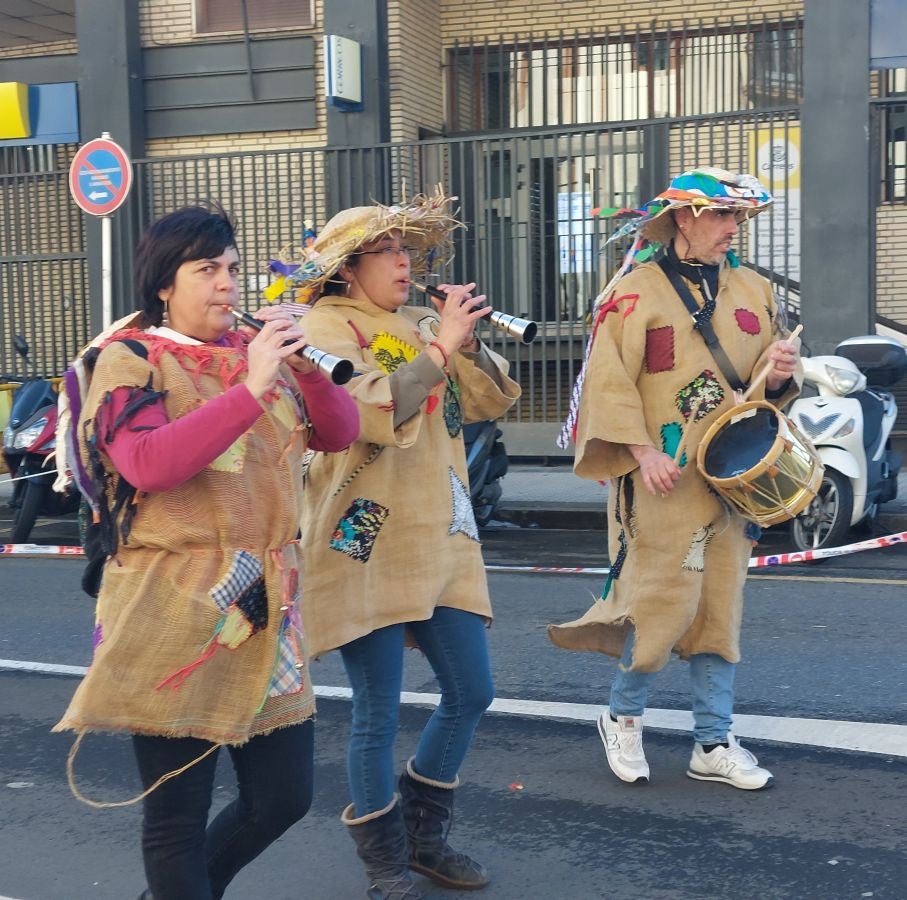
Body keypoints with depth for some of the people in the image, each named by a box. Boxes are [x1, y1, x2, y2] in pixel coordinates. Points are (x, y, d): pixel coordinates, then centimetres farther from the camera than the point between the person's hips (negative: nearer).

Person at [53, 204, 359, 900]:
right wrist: (250, 388, -24)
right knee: (178, 814, 2)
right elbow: (150, 465, -20)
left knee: (284, 797, 11)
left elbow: (340, 432, 7)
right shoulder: (131, 360, -4)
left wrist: (306, 364, -11)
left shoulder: (257, 353, 13)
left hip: (268, 605, 6)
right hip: (174, 607, -6)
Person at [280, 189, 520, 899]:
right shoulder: (329, 326, -6)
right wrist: (440, 346, -20)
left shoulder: (422, 322, 13)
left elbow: (492, 401, 10)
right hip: (368, 541, -7)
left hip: (441, 534, 7)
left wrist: (469, 341, -6)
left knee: (471, 692, 9)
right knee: (378, 715, 0)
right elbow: (374, 414, -22)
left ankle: (424, 834, 28)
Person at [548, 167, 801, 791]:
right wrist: (643, 451, -19)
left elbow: (770, 384, 18)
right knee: (665, 603, -5)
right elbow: (609, 383, -11)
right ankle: (622, 717, 19)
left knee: (720, 609, 9)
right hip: (663, 480, -6)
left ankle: (714, 744, 19)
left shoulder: (754, 291, 12)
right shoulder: (635, 293, -6)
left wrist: (780, 374, -5)